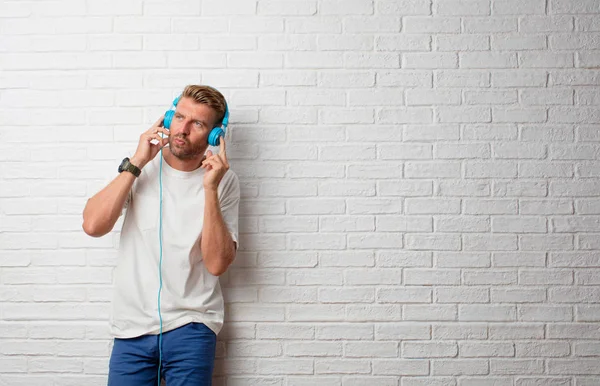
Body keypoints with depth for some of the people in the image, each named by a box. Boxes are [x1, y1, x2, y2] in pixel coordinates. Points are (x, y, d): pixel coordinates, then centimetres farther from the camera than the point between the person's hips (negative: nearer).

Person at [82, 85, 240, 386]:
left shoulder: (224, 181, -2)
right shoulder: (141, 167, 2)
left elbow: (217, 263, -12)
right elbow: (93, 225, -11)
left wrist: (210, 188, -18)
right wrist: (136, 164, -13)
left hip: (190, 326, -1)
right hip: (132, 326, 1)